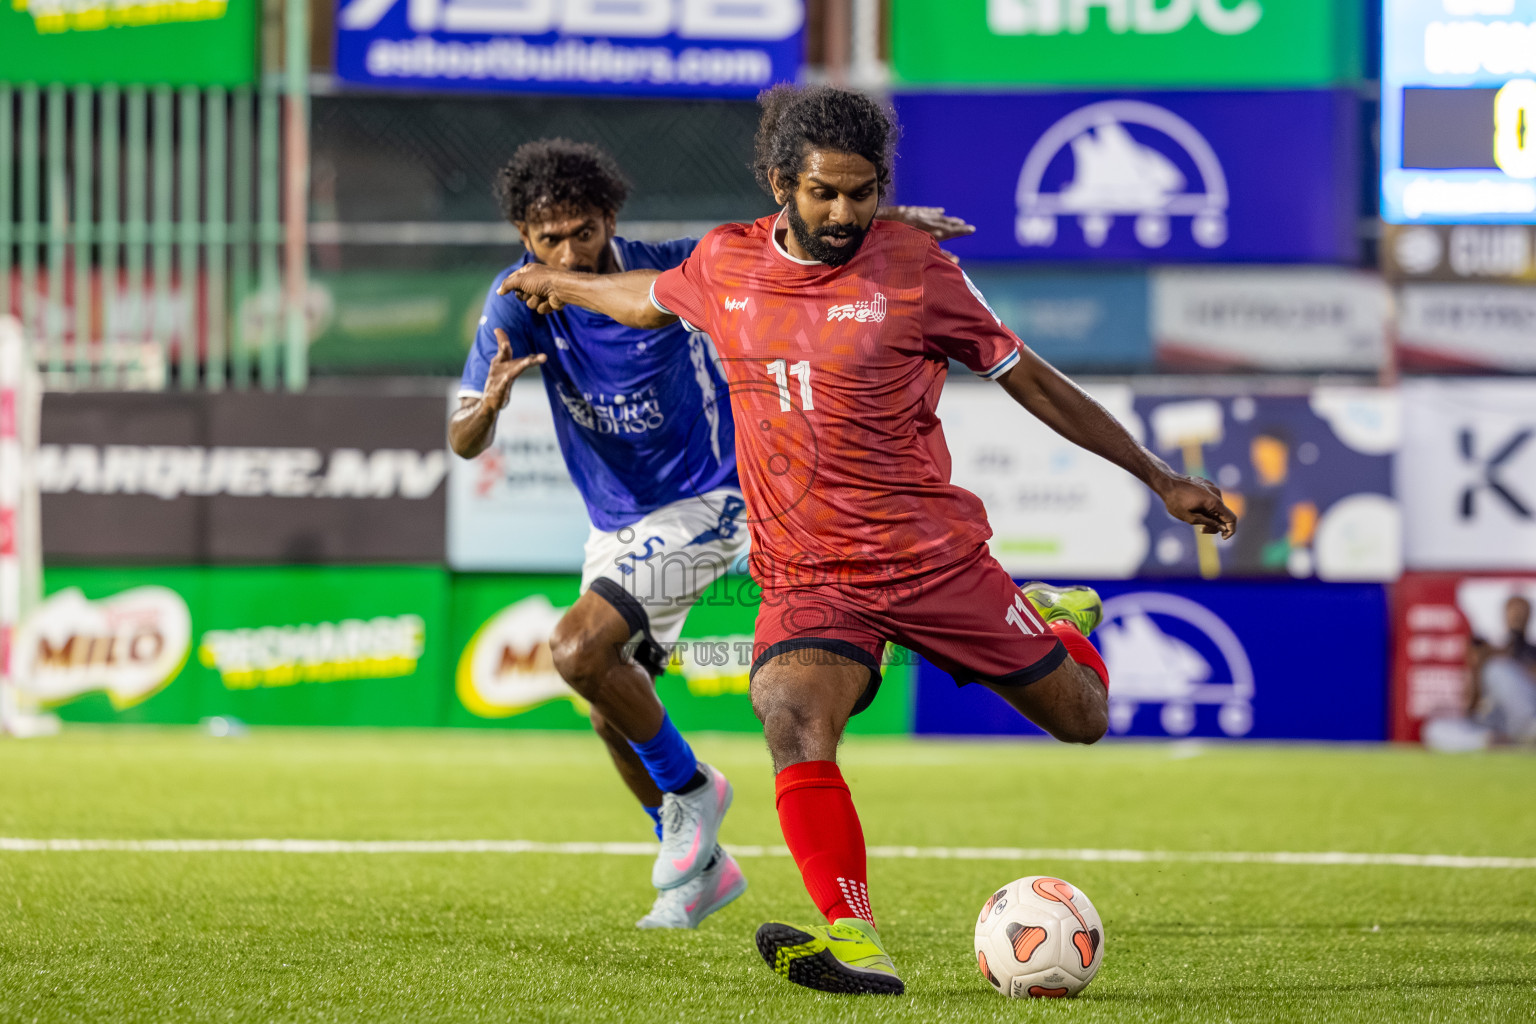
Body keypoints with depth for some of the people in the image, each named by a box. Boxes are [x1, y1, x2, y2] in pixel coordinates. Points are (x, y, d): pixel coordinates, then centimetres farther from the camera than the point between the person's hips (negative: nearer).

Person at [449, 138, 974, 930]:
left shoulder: (671, 271, -19)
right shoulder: (520, 300, -12)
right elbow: (463, 443, -16)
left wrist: (888, 219, -27)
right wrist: (489, 403, -40)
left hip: (703, 503, -5)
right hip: (614, 525, 6)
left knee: (577, 651, -23)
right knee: (611, 716, 11)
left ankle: (689, 787, -2)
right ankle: (700, 866, 32)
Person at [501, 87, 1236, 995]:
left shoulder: (915, 272, -8)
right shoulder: (726, 264, 1)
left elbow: (1032, 381, 1)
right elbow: (651, 299, 27)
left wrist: (1161, 479, 4)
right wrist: (559, 284, 44)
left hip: (934, 558, -1)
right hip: (806, 575, 1)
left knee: (1081, 720, 10)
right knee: (794, 724, -29)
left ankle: (1061, 624, 46)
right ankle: (855, 943, -33)